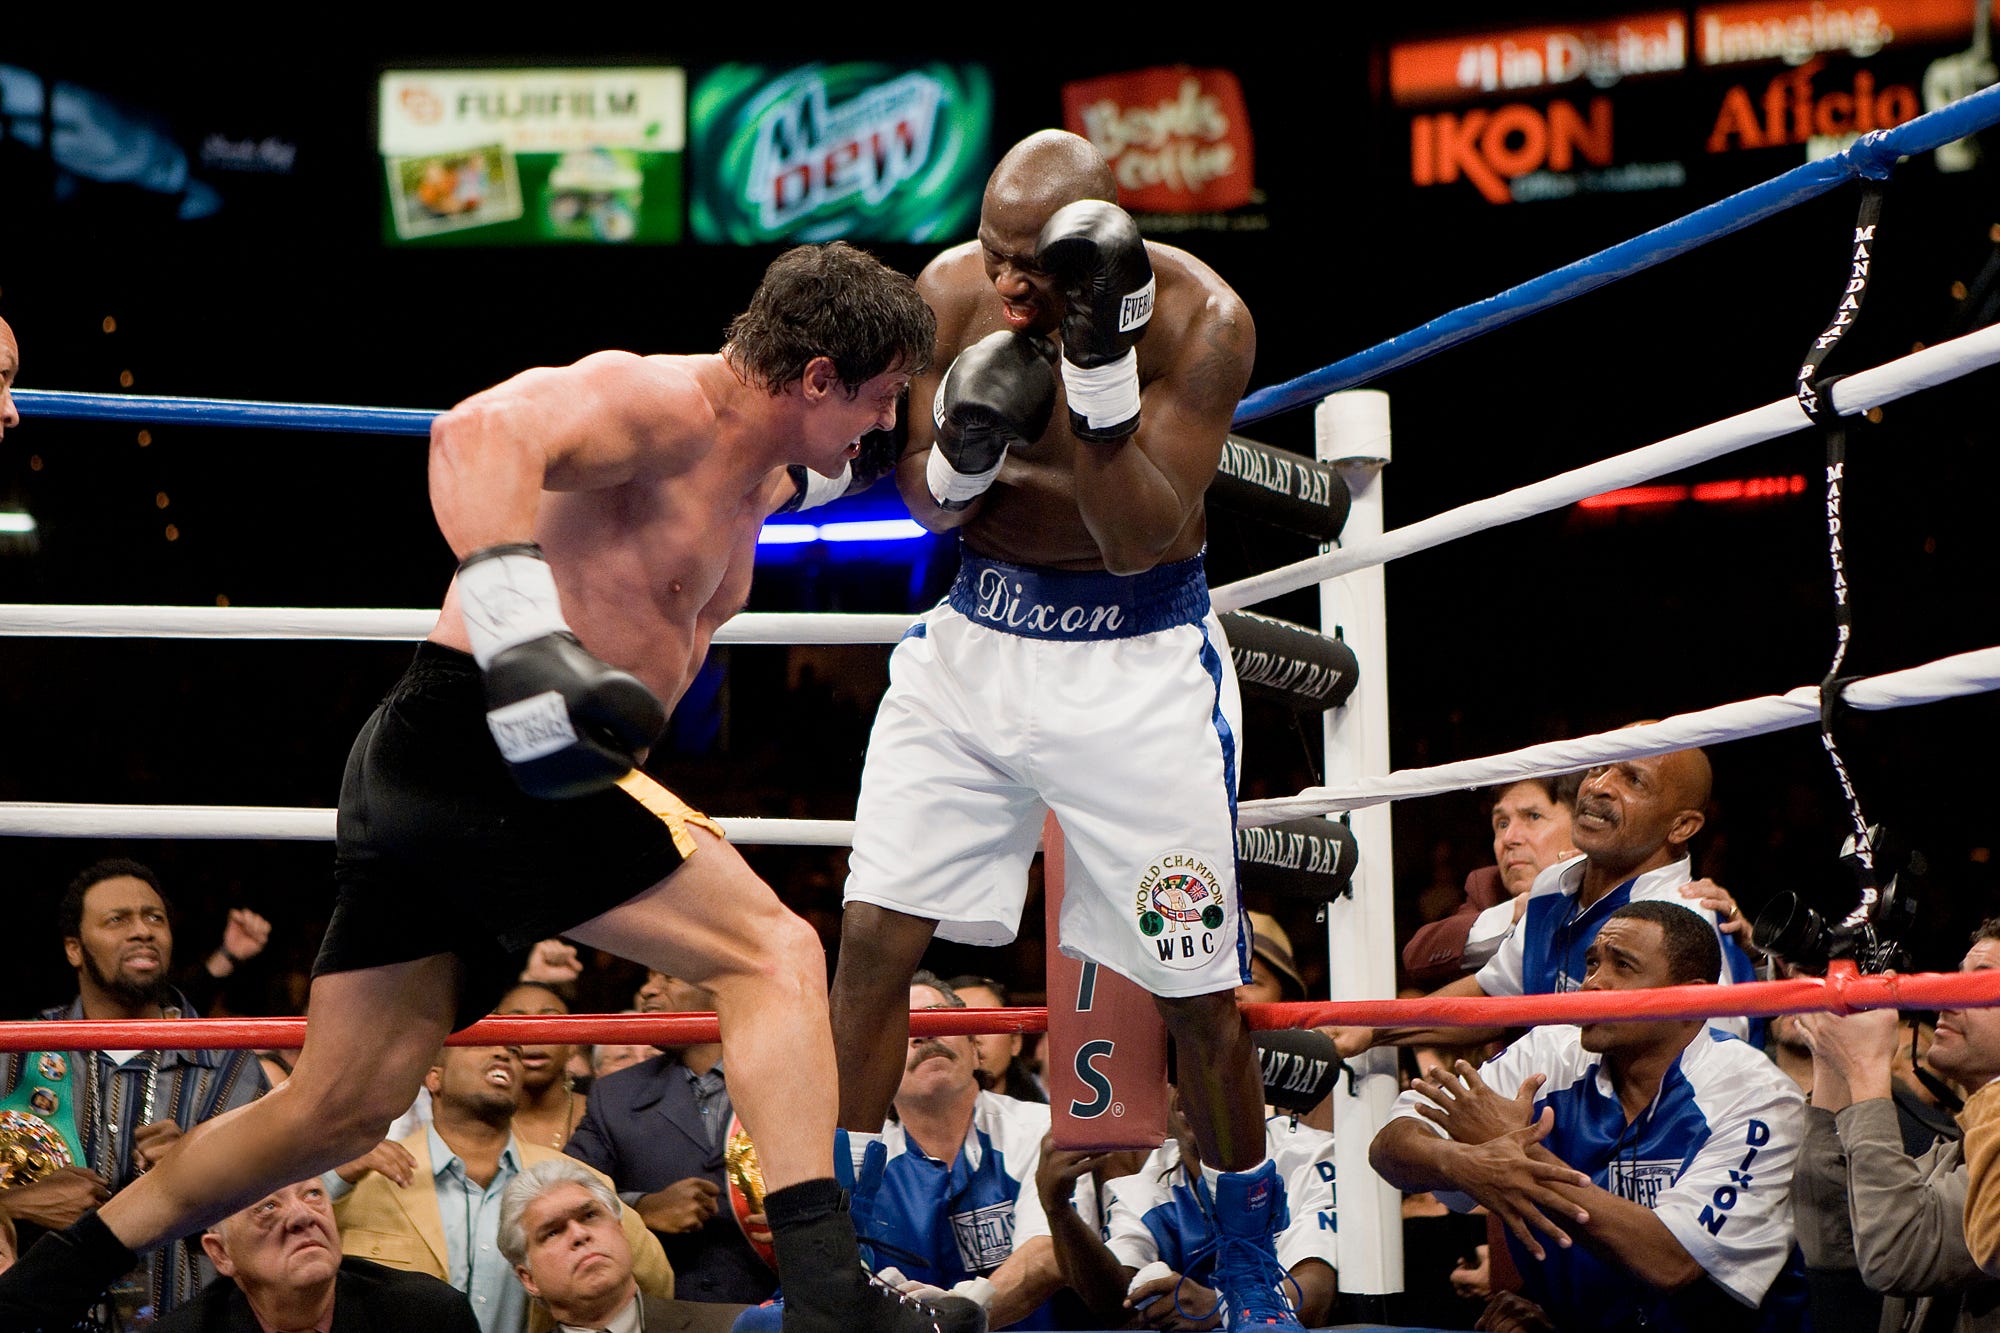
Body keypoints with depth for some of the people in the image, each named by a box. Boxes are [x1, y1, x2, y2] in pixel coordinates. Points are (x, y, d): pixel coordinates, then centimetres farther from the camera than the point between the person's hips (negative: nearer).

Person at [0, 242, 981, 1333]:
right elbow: (481, 432, -32)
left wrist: (806, 478, 29)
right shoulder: (660, 399, -11)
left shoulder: (749, 458, 19)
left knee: (336, 1111, 15)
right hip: (474, 744, -10)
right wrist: (522, 629, -45)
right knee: (775, 956, -14)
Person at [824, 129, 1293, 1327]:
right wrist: (960, 460, -22)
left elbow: (1139, 541, -22)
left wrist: (1101, 365, -33)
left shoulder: (1199, 319, -19)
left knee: (1201, 993, -1)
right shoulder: (954, 289, -8)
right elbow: (924, 503, 2)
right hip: (977, 636, 3)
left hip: (1138, 664, -3)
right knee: (873, 937, -5)